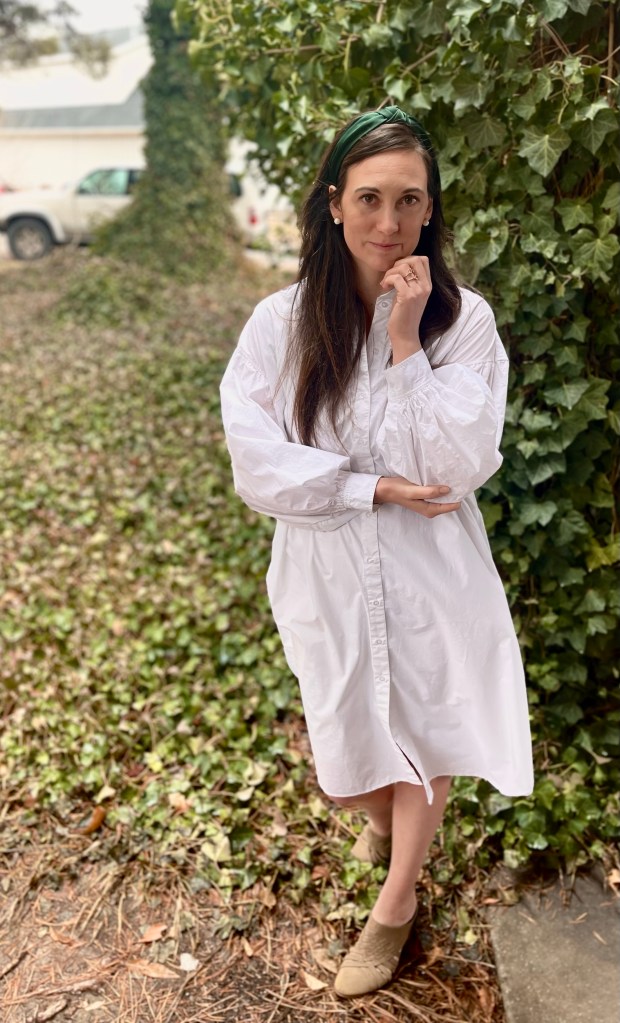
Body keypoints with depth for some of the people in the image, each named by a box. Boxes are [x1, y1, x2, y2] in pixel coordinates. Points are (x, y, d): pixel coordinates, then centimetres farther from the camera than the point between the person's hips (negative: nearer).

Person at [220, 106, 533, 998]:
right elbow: (258, 466, -14)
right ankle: (385, 815, 58)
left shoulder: (464, 320, -12)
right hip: (328, 568, 1)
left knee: (424, 732, 15)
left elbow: (454, 469, -20)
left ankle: (396, 901, 44)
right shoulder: (280, 323, -11)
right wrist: (373, 490, -19)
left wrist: (407, 343, -24)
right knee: (352, 743, 19)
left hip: (430, 569, -1)